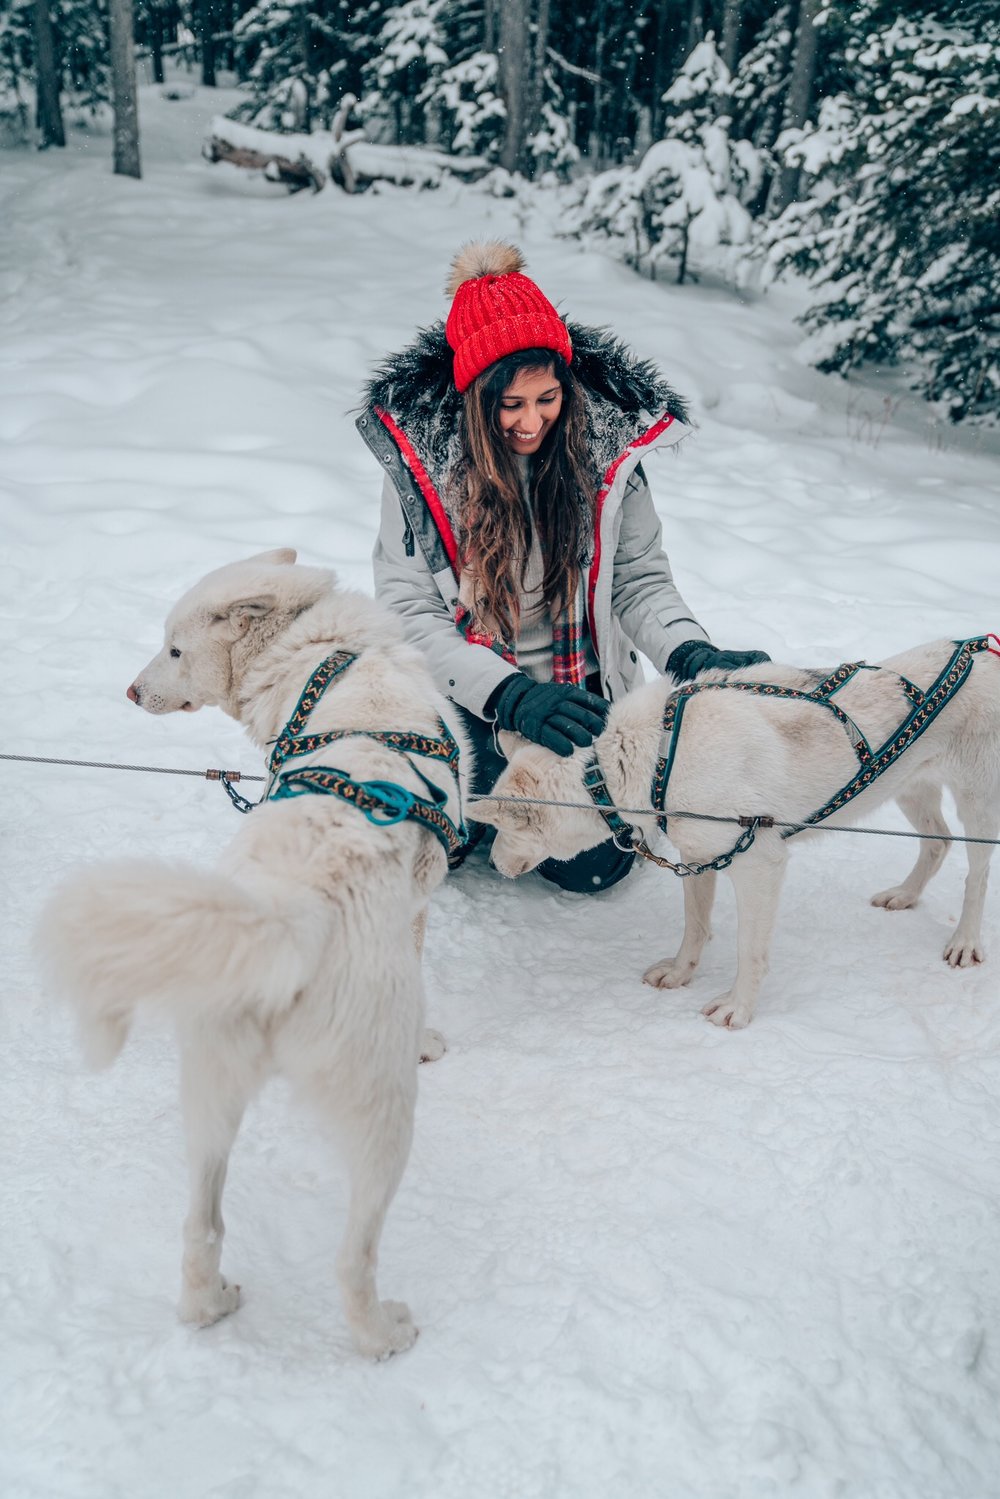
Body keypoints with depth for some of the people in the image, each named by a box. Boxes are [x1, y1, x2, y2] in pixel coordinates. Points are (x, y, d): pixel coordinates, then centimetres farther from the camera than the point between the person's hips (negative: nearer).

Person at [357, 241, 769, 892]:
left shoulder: (606, 446, -12)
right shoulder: (422, 455, -17)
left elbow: (640, 581, -8)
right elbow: (409, 610, -19)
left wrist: (694, 654, -30)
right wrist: (511, 696, -33)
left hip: (581, 693, 1)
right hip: (467, 695, 0)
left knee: (591, 866, -4)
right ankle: (487, 789, 25)